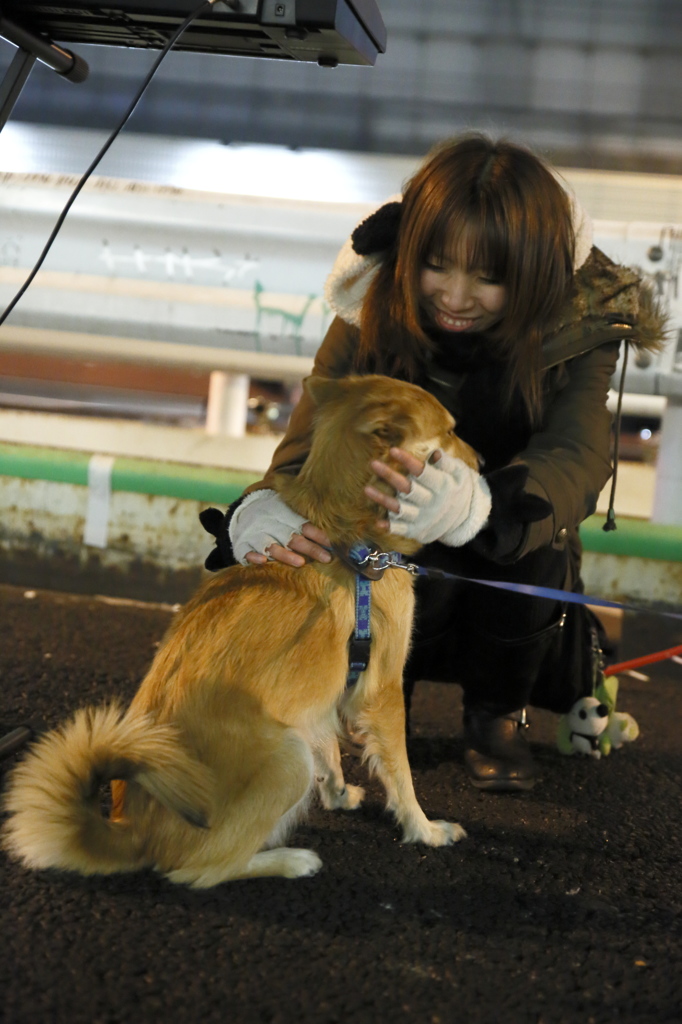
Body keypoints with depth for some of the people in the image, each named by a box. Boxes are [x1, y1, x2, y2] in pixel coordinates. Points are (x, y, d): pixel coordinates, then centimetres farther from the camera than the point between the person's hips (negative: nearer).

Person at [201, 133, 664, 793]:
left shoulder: (577, 323, -22)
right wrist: (267, 524, -50)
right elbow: (303, 453, -23)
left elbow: (577, 457, -39)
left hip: (519, 571, 1)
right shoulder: (372, 315, -20)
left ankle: (498, 713, -6)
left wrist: (473, 503, -62)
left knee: (527, 522, -34)